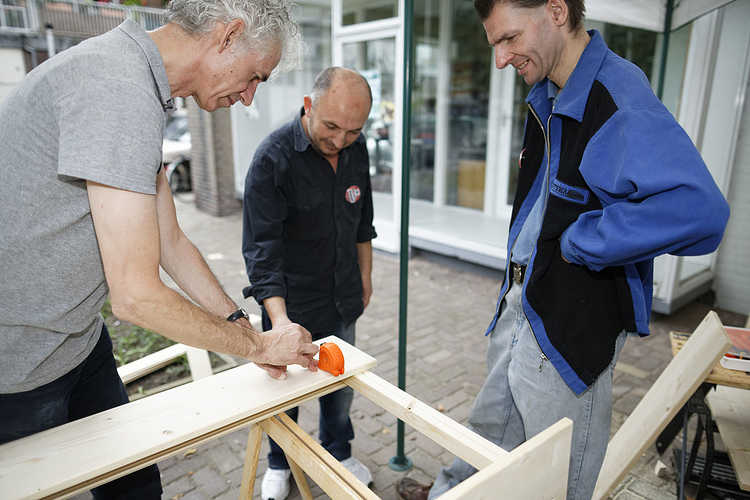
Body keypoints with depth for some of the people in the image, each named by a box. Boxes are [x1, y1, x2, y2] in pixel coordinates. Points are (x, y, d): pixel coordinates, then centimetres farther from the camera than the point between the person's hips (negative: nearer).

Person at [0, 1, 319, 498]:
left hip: (79, 339, 9)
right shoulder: (117, 86, -28)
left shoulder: (143, 84, 5)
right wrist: (259, 344, -16)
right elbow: (137, 295, -29)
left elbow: (171, 243, 7)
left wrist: (242, 324, 5)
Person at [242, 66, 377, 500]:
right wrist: (278, 319, -37)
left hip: (343, 299, 5)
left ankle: (338, 452, 45)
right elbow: (261, 248, -26)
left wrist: (365, 276, 15)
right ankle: (280, 463, 40)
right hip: (292, 301, -5)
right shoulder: (273, 158, -22)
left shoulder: (356, 148, -3)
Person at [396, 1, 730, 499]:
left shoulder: (618, 100, -24)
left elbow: (699, 210, -38)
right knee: (492, 428, 28)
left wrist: (579, 243, -25)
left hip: (574, 316, -8)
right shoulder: (546, 96, 7)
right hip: (522, 298, 9)